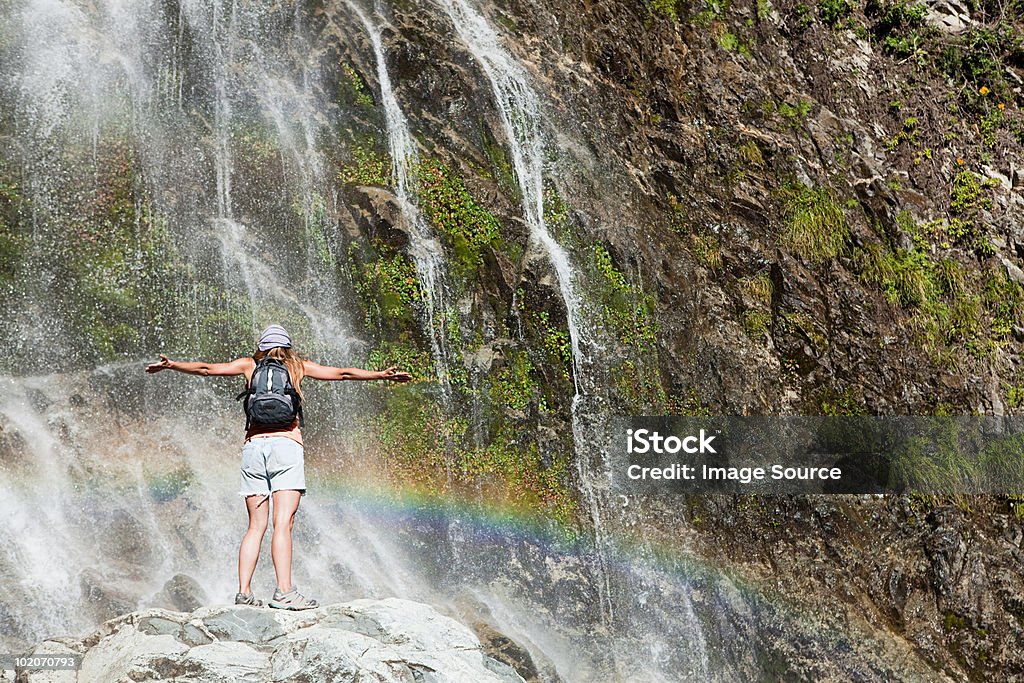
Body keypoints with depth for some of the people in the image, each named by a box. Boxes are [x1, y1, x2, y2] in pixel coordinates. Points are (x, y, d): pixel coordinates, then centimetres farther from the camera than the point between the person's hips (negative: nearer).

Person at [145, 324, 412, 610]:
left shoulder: (250, 364, 17)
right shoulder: (298, 366, 14)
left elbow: (206, 368, 19)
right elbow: (342, 373, 16)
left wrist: (170, 364, 30)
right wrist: (381, 375, 23)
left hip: (253, 445, 3)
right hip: (285, 444, -2)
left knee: (256, 526, 6)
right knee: (283, 524, -10)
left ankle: (243, 592, -1)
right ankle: (284, 592, -17)